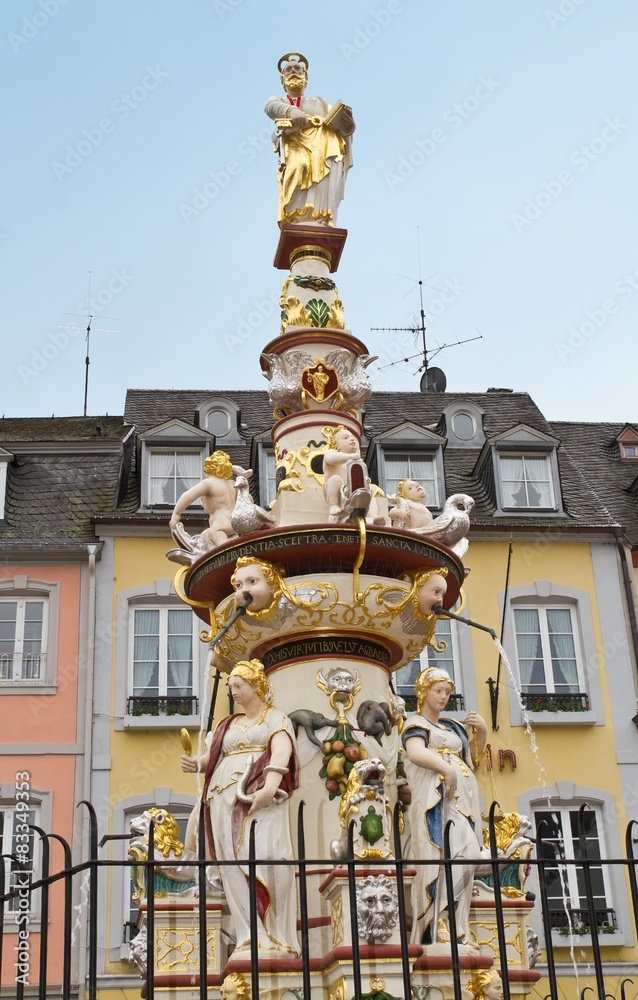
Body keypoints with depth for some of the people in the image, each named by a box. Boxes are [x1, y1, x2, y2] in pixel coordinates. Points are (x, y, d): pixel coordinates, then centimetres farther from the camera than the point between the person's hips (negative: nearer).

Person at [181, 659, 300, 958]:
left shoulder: (276, 718, 10)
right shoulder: (228, 725, 28)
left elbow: (282, 752, -8)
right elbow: (212, 756, 20)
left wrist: (270, 787, -25)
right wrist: (196, 763, -5)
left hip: (260, 796, -5)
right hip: (225, 798, 5)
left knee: (265, 857, -18)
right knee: (234, 865, -6)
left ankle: (276, 939, -16)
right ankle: (251, 938, -7)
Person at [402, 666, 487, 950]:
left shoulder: (453, 726, 26)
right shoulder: (416, 724, 4)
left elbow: (472, 756, 28)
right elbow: (416, 753, -16)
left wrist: (481, 732, 12)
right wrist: (446, 768, -28)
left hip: (462, 798, 7)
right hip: (435, 797, -7)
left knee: (467, 857, -8)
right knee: (440, 859, -18)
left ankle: (444, 923, -7)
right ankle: (438, 925, -17)